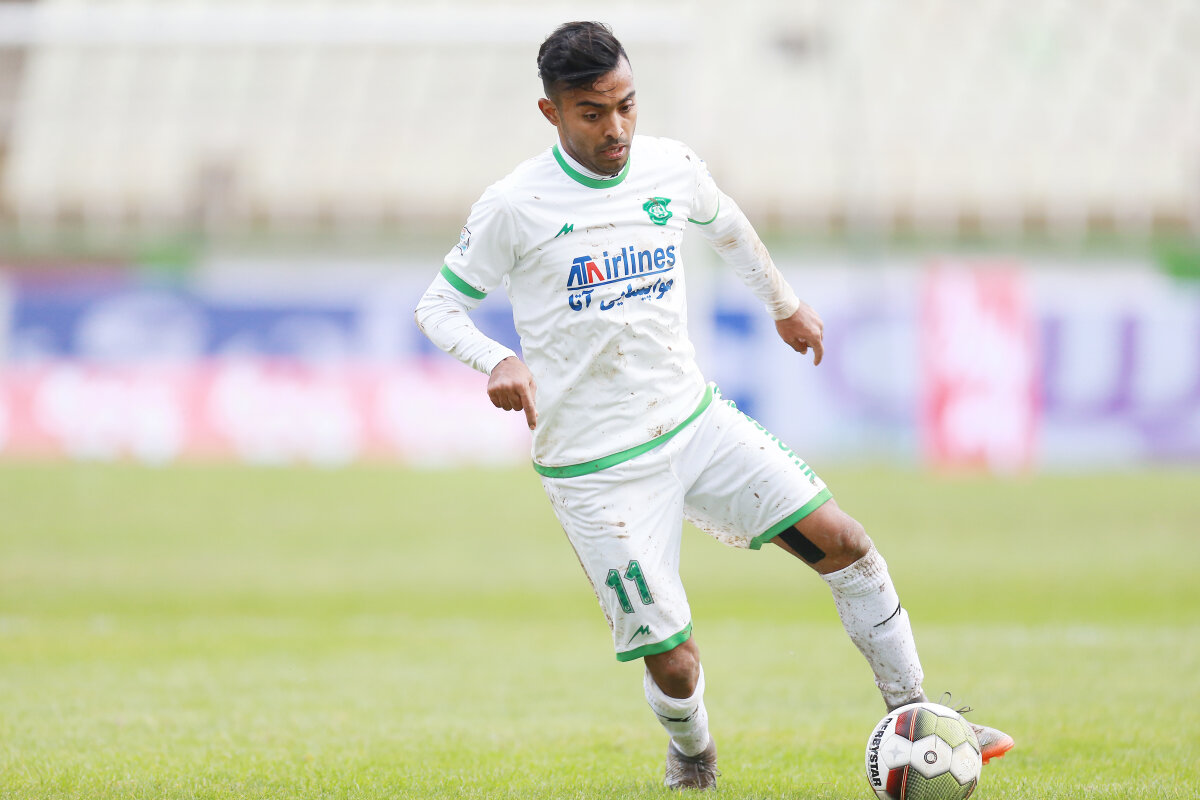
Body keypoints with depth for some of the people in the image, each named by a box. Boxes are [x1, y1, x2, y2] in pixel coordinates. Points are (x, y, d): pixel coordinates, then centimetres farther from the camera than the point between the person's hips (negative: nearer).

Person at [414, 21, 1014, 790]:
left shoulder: (671, 168, 1)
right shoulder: (515, 207, -13)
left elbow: (727, 226, 24)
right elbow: (438, 306, -6)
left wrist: (785, 303, 36)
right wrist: (498, 360, -25)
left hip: (694, 421, 5)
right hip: (597, 468, -5)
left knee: (843, 542, -5)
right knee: (674, 660, -7)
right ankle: (692, 757, 28)